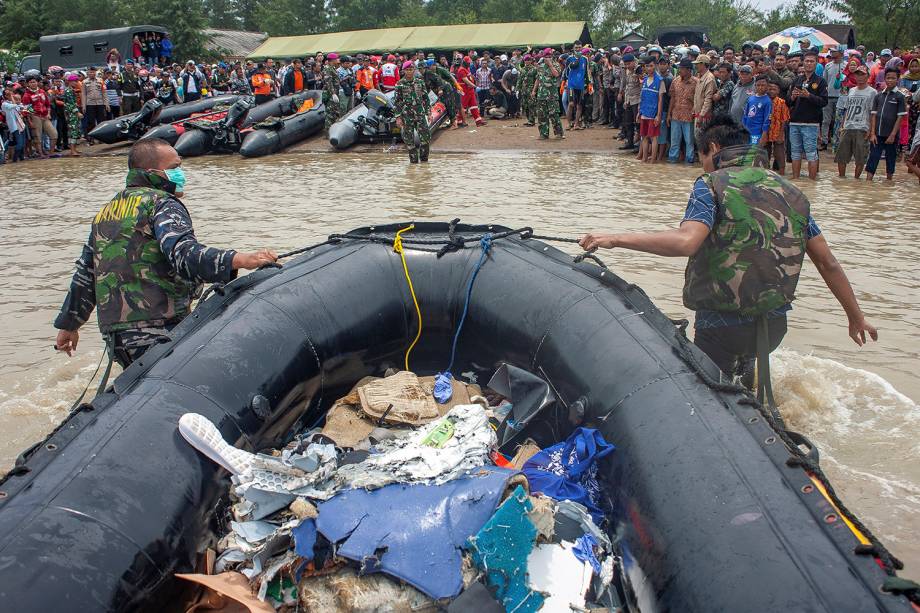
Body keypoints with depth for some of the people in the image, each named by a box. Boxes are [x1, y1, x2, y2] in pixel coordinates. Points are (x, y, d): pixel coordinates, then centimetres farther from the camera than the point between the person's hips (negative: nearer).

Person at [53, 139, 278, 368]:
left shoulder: (105, 212, 23)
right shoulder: (162, 205, -3)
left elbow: (84, 275, 28)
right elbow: (184, 254, -23)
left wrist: (69, 324, 38)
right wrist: (240, 260, -35)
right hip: (160, 332, -8)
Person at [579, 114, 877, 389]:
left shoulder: (712, 184, -7)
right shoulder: (791, 192, 11)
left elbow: (685, 241, -26)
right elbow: (828, 263, 10)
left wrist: (615, 239, -21)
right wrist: (856, 316, 20)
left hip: (723, 325, -6)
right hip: (775, 326, 6)